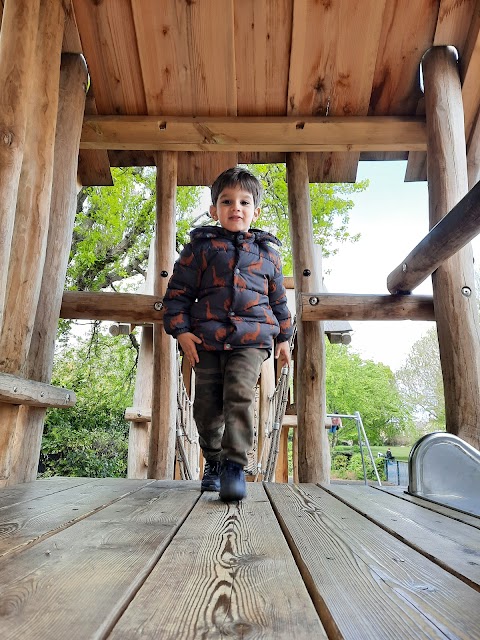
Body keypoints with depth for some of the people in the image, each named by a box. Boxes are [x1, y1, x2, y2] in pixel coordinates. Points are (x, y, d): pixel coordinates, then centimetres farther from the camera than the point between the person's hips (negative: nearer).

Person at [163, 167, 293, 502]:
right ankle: (213, 461, 28)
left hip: (251, 339, 0)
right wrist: (180, 330, -4)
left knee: (240, 396, -18)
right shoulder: (201, 246, 9)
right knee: (208, 405, 6)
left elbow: (279, 298, 20)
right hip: (207, 339, 1)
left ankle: (235, 464, -9)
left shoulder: (267, 251, 15)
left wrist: (284, 337, 17)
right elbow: (178, 290, 7)